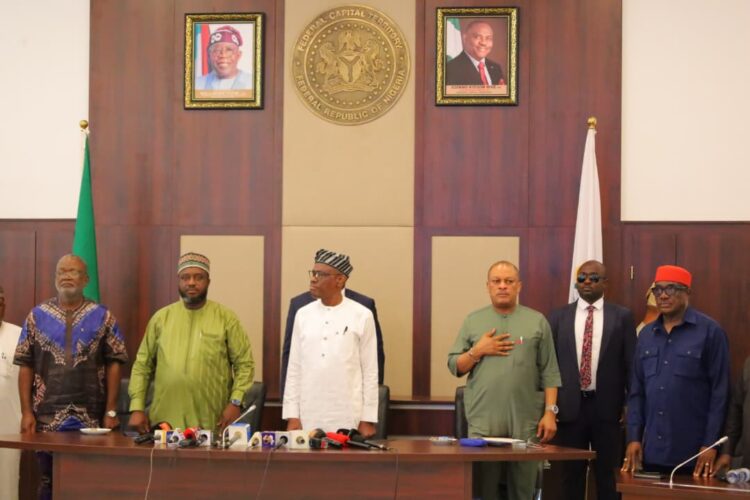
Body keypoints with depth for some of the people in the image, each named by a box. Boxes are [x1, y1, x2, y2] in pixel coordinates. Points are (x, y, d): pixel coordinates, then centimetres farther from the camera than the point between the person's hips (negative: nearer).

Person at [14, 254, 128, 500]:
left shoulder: (102, 316, 5)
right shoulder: (37, 316, 7)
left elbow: (113, 364, 3)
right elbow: (25, 366, 6)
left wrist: (111, 412, -3)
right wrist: (26, 412, -2)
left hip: (91, 418, -1)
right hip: (47, 417, 1)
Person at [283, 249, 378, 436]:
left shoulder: (362, 316, -2)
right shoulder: (303, 314, 7)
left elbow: (370, 371, -1)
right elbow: (294, 368, 8)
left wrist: (368, 419, -3)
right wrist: (292, 415, 2)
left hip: (348, 419, -3)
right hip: (308, 418, 3)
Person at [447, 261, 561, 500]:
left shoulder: (537, 322, 7)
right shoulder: (473, 321, 9)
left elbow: (549, 373, 4)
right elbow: (454, 367, 9)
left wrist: (550, 412, -4)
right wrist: (477, 351, -7)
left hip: (525, 424, 0)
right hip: (482, 423, 0)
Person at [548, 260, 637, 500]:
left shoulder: (622, 316, 2)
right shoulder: (558, 317, 6)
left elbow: (631, 363, 2)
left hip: (607, 407, -1)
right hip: (570, 406, 1)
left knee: (607, 474, 6)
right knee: (571, 474, 9)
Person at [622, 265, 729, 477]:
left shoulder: (710, 331, -4)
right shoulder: (646, 334, 10)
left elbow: (720, 392, -6)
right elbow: (636, 391, 12)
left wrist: (710, 444, -9)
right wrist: (634, 438, 4)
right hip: (652, 451, 4)